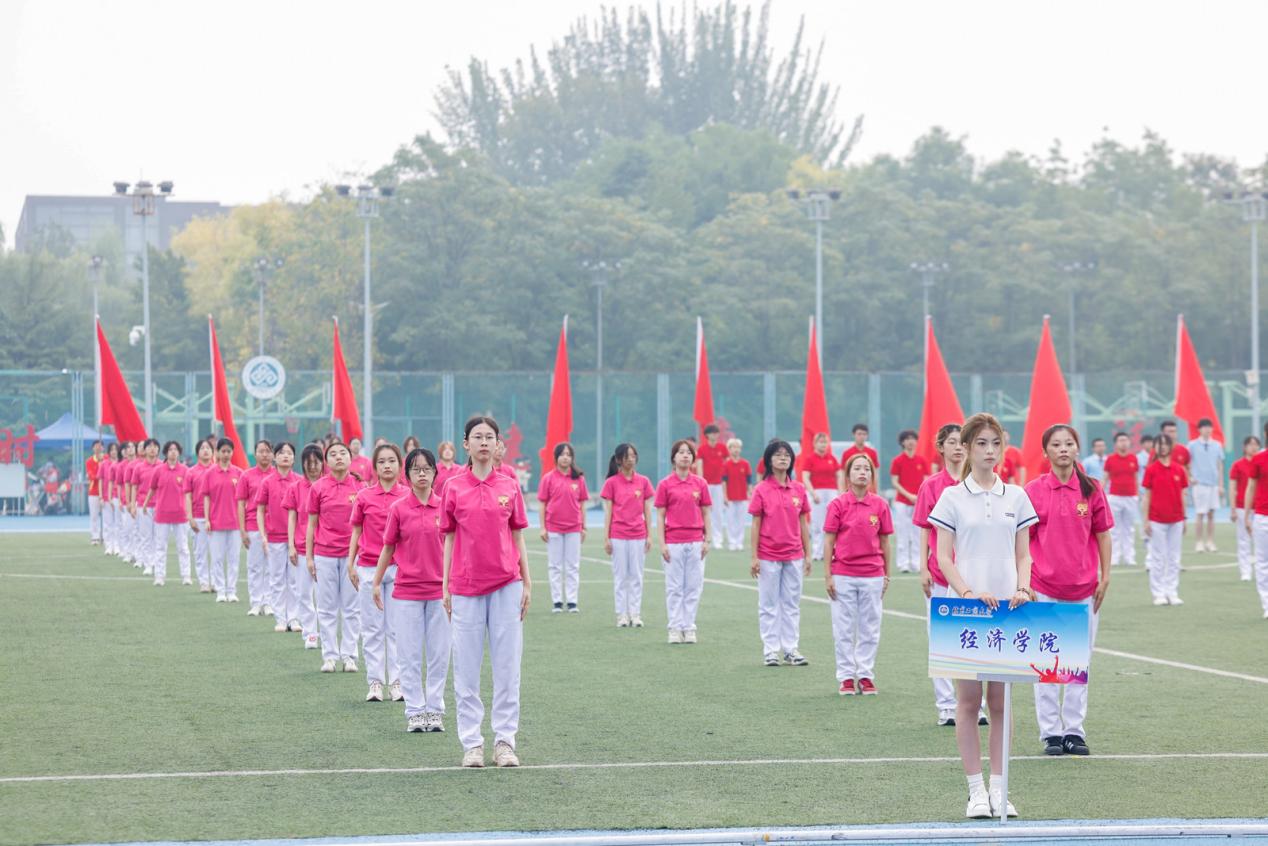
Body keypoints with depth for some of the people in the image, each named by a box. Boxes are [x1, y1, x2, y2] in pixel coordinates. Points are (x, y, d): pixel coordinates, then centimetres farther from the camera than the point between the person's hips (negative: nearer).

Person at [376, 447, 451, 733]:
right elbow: (388, 548, 4)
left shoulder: (444, 507, 1)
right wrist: (376, 583, 5)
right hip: (406, 592, -1)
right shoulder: (398, 508, -3)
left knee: (439, 655, 5)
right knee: (410, 656, 4)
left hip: (439, 592, 1)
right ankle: (415, 712, 10)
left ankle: (435, 710, 14)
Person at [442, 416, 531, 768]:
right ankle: (471, 742, 8)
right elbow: (449, 539, 6)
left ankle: (504, 741, 8)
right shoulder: (453, 488, 2)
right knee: (466, 666, 1)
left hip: (506, 584, 1)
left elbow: (518, 538, 9)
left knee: (507, 664, 2)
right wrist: (445, 586, 3)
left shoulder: (510, 486, 4)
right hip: (466, 586, -1)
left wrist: (527, 583, 5)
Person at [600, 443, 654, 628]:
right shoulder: (612, 483, 0)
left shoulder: (643, 481, 5)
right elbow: (608, 512, 1)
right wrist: (606, 538, -2)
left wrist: (649, 535, 4)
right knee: (620, 576, 3)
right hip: (618, 535, -1)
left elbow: (647, 510, 7)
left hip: (638, 536, 1)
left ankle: (635, 614, 9)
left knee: (636, 576, 4)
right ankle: (622, 615, 8)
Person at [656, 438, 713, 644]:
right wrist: (662, 544, -5)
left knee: (694, 587, 4)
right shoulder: (665, 484, 0)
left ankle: (689, 627, 11)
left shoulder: (700, 483, 5)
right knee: (674, 587, 2)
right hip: (673, 541, -2)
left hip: (695, 542, 2)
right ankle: (675, 628, 8)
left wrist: (707, 540, 2)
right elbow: (660, 516, 1)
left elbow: (705, 514, 8)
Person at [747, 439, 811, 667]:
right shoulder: (762, 490, -4)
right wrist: (754, 557, -6)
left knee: (792, 604, 7)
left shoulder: (799, 489, 4)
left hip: (794, 556, 3)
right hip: (768, 556, -3)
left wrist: (808, 554, 6)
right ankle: (770, 650, 9)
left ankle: (791, 649, 13)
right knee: (769, 605, 4)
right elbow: (756, 525, -3)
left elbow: (804, 523, 8)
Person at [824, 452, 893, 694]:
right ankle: (846, 677, 12)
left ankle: (866, 675, 14)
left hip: (872, 576, 1)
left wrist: (887, 574, 6)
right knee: (844, 629, 5)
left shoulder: (880, 505, 1)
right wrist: (827, 575, -4)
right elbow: (829, 541, -1)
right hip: (843, 575, -1)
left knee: (870, 629, 6)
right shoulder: (838, 505, -3)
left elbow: (885, 541, 7)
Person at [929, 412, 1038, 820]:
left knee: (1000, 701, 4)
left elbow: (1023, 556, 10)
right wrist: (968, 592, -16)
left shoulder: (1016, 497, 9)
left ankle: (999, 788, 8)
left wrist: (1022, 588, -9)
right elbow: (943, 557, -2)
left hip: (1007, 608, 3)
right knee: (968, 700, -1)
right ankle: (975, 790, 3)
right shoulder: (952, 497, 1)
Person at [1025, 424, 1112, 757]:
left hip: (1084, 587, 1)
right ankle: (1051, 733, 9)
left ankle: (1074, 731, 14)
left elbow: (1103, 535, 6)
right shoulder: (1034, 491, -2)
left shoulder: (1091, 489, 2)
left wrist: (1105, 578, 2)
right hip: (1045, 588, -1)